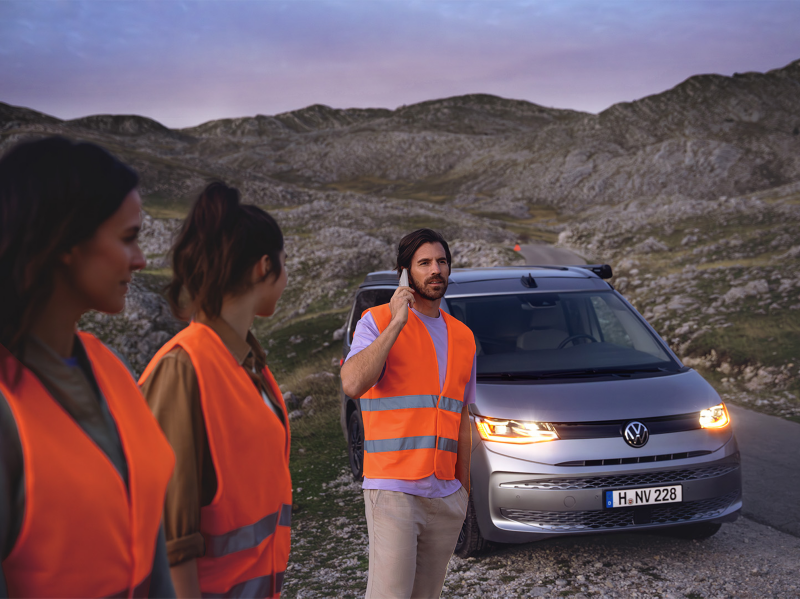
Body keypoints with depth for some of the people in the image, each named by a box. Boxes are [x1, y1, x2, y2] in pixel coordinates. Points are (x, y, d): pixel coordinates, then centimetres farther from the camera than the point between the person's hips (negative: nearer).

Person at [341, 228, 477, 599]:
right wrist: (397, 323, -16)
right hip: (393, 488, -5)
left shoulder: (463, 337, 15)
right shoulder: (378, 321, -1)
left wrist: (464, 486, 18)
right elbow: (352, 384, -20)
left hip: (446, 495, 5)